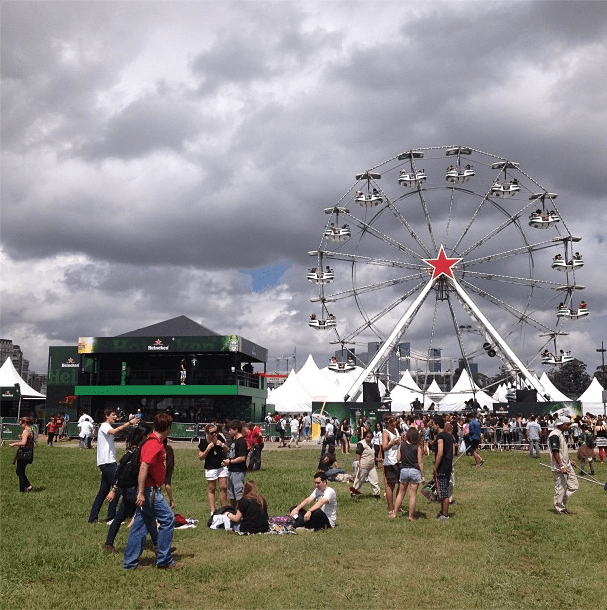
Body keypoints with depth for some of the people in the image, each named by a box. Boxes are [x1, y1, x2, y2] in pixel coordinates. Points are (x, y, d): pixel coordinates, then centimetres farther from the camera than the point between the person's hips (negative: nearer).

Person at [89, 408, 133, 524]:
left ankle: (93, 517, 14)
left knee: (104, 490, 11)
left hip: (109, 462, 10)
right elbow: (114, 432, -31)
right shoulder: (104, 426, -8)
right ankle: (111, 517, -8)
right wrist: (129, 423, -32)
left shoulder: (108, 427, 23)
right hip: (107, 462, -10)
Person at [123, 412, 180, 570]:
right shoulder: (155, 445, -18)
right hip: (150, 490, -10)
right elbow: (143, 468, -24)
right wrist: (141, 493, -25)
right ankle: (164, 560, 2)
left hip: (146, 491, 10)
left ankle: (130, 562, 15)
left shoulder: (152, 441, 13)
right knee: (168, 519, -3)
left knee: (141, 525, 11)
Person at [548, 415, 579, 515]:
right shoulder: (554, 435, -19)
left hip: (566, 465, 10)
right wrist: (561, 466, -24)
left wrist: (569, 460, 25)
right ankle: (560, 508, 12)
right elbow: (555, 452, -22)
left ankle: (562, 502, 23)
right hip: (559, 468, -10)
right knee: (560, 488, -1)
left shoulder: (561, 434, 13)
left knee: (574, 485, 12)